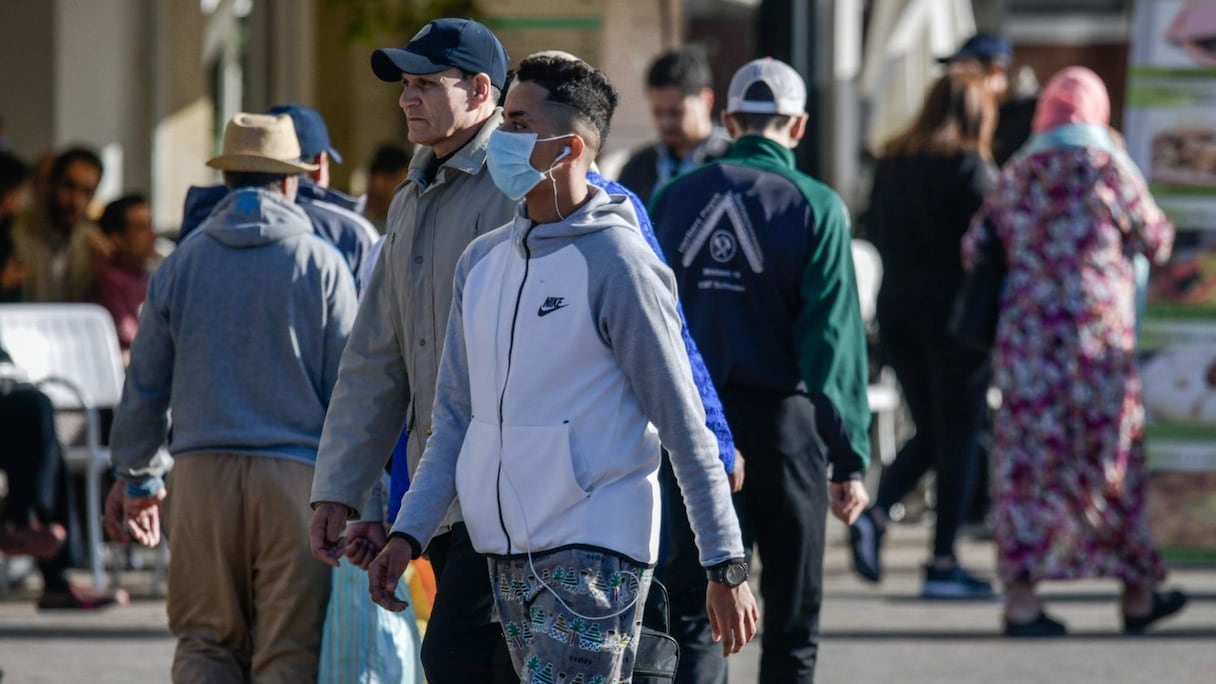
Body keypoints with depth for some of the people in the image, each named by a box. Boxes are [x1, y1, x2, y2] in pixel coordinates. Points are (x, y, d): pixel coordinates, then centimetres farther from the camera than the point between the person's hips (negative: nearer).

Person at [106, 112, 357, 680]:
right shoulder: (321, 264, 2)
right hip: (296, 473, -2)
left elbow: (144, 384, 13)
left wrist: (137, 479, 23)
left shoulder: (184, 262, 8)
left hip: (202, 469, 2)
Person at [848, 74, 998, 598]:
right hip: (956, 313, -6)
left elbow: (876, 236, 14)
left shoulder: (891, 165, 7)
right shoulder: (970, 167, -11)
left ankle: (876, 516, -6)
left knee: (929, 432, 16)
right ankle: (943, 564, 2)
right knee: (957, 436, 2)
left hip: (897, 306, 6)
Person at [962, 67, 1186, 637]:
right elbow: (1155, 242, 6)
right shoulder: (1108, 167, -3)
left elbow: (974, 248, 9)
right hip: (1096, 329, -3)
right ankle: (1139, 593, 18)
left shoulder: (1016, 174, 7)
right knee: (1110, 463, 8)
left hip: (1025, 329, 3)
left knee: (1028, 461, 3)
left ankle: (1020, 595, -7)